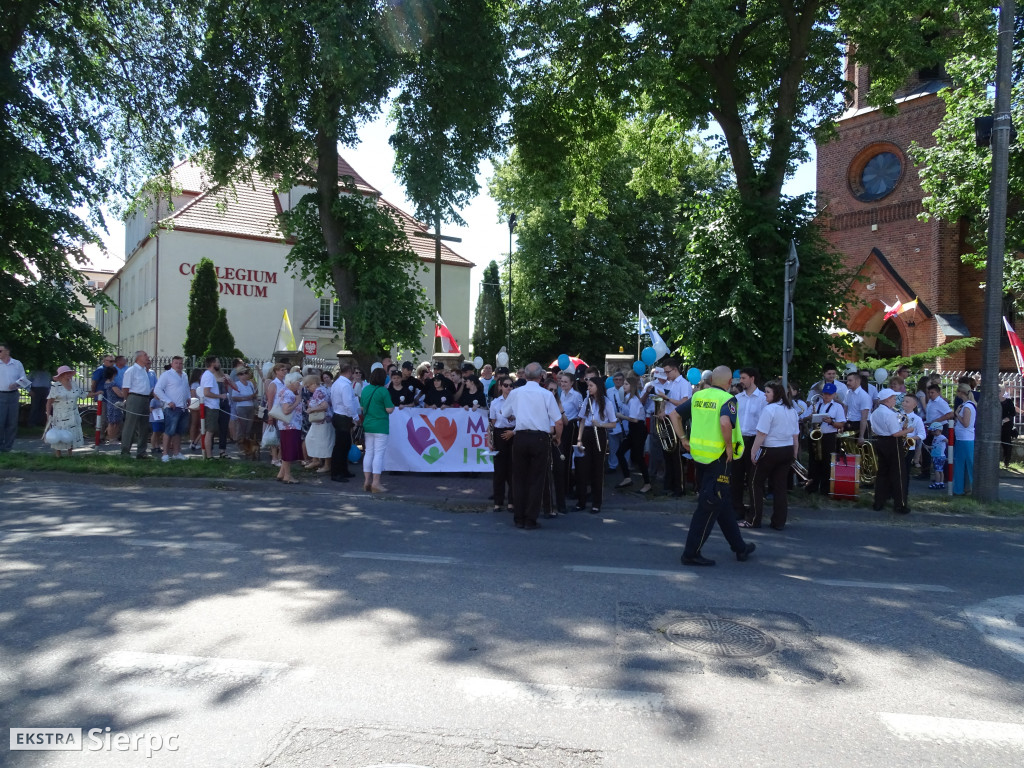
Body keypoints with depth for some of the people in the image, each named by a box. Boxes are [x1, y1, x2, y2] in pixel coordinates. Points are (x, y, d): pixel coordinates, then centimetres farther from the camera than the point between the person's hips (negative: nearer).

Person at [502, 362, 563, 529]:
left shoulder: (515, 393, 3)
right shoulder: (546, 394, -5)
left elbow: (505, 415, 17)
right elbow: (558, 422, -5)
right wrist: (558, 437, 13)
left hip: (520, 438, 2)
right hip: (540, 439, -2)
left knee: (519, 479, 11)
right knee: (536, 480, 4)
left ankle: (519, 519, 16)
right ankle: (531, 520, 6)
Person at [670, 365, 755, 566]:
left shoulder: (698, 396, 8)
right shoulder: (727, 399, -11)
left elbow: (675, 415, 10)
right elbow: (725, 422, -30)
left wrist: (683, 439, 13)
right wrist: (729, 445, -16)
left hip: (699, 455, 7)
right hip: (718, 457, -7)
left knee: (722, 503, 18)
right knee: (709, 506, 0)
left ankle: (740, 547, 32)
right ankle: (691, 553, 2)